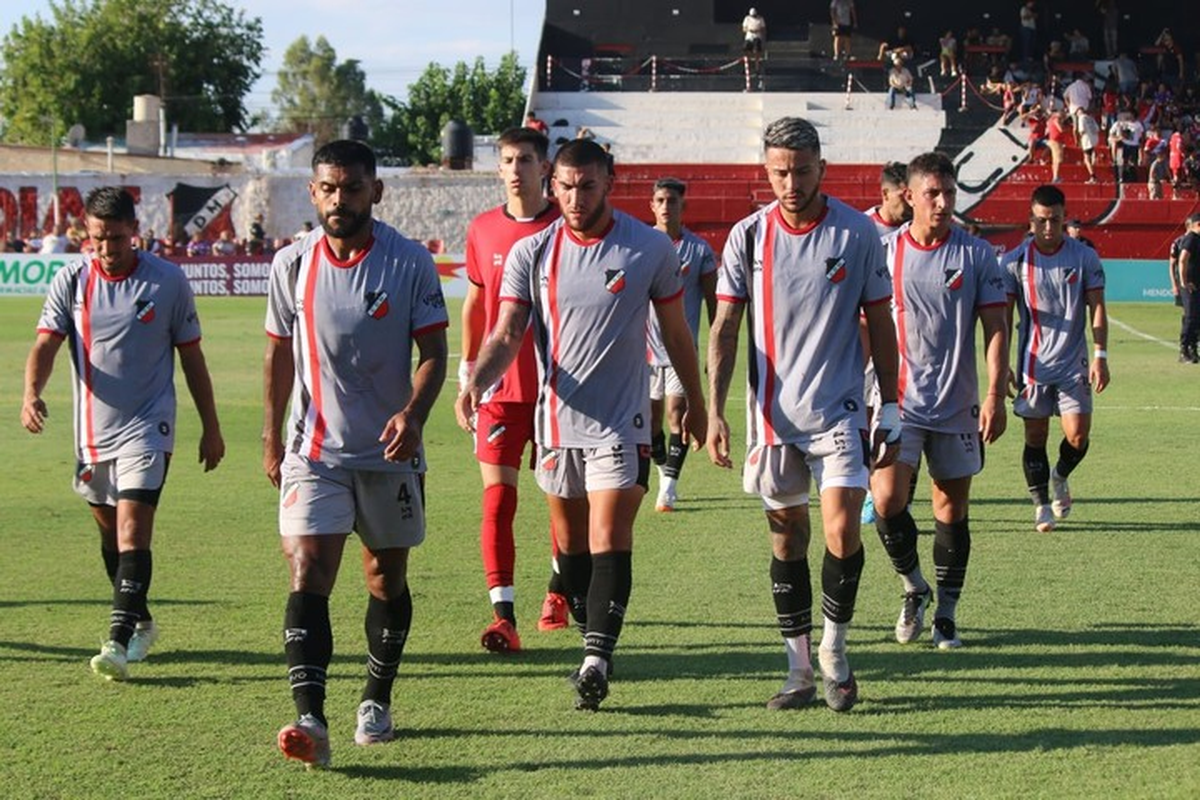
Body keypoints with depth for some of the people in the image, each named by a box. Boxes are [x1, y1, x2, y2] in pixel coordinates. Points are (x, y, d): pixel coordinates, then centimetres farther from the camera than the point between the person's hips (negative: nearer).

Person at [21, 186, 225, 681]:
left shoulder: (168, 281, -4)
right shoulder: (71, 280, 0)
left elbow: (191, 356, 5)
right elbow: (45, 344, -7)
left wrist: (211, 427, 8)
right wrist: (32, 394, -28)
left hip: (147, 428, -4)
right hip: (93, 431, 4)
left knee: (132, 531, -16)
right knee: (110, 534, 14)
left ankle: (119, 640, -20)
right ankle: (139, 622, 32)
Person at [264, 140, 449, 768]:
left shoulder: (411, 263, -6)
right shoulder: (292, 264, 1)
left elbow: (433, 352, -5)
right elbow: (279, 354, 11)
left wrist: (413, 413, -23)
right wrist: (271, 439, 11)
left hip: (391, 451, 0)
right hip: (314, 450, 0)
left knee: (387, 579, 12)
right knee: (307, 575, -15)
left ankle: (377, 700, 32)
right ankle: (310, 719, -22)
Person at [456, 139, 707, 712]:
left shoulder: (651, 249, -2)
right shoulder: (531, 253, 0)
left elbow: (675, 331, 10)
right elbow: (506, 335, -5)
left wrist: (695, 402, 18)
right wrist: (476, 382, -25)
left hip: (621, 422, -3)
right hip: (557, 421, 3)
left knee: (610, 542, -14)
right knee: (571, 543, 12)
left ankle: (596, 660, -18)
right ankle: (594, 647, 27)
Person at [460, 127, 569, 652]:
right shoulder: (482, 230, 5)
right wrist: (467, 370, 15)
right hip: (499, 387, 1)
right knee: (497, 496, -8)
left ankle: (559, 589, 35)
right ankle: (503, 616, -11)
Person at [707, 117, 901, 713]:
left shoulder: (857, 233, -1)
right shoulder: (748, 236, 2)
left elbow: (880, 324, 6)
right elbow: (725, 330, 4)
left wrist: (890, 410, 4)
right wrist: (715, 411, -5)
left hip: (839, 411, -2)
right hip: (772, 414, 2)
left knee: (842, 532, -12)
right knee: (786, 536, 7)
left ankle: (834, 650, 10)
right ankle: (799, 669, 16)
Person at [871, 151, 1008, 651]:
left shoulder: (976, 254, 0)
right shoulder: (884, 251, 1)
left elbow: (995, 328, 0)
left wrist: (994, 395, -10)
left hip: (957, 404, 0)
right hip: (899, 401, 0)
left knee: (952, 508, 6)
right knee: (886, 499, -14)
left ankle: (946, 614, 18)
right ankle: (913, 588, 11)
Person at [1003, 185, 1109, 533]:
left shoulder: (1085, 257, -1)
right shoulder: (1015, 261, -2)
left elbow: (1097, 309, 2)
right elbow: (1003, 317, 3)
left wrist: (1100, 356, -7)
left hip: (1073, 363, 0)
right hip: (1033, 364, 0)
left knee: (1078, 437, -5)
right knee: (1035, 435, 1)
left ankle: (1060, 477, 26)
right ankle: (1041, 503, 14)